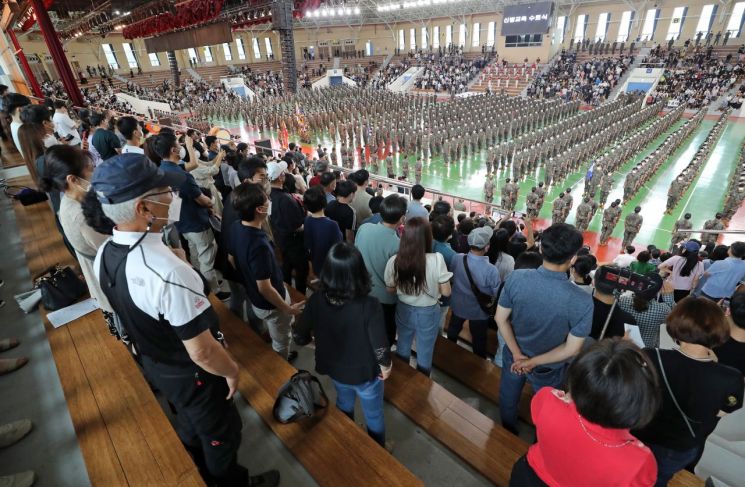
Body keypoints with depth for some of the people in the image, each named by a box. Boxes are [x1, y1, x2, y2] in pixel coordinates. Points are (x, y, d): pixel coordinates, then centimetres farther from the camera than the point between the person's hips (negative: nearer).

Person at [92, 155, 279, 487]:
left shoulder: (103, 257, -13)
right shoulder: (168, 272, -41)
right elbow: (202, 352, -32)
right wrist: (232, 371, -12)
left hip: (154, 365, 7)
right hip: (191, 375, -7)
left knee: (189, 424, 34)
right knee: (218, 434, 22)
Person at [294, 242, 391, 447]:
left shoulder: (316, 300, -23)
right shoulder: (369, 306, -35)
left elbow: (300, 338, -10)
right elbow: (381, 348, -28)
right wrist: (386, 365, -5)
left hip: (335, 369, 4)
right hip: (365, 373, -3)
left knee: (344, 406, 34)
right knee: (374, 415, 26)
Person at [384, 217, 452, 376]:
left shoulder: (394, 261, -19)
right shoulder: (437, 259, -26)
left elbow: (390, 289, -4)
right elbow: (446, 292, -15)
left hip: (404, 310, 2)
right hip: (428, 313, -2)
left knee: (402, 348, 27)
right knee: (425, 354, 21)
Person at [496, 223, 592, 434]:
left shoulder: (516, 278, -26)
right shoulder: (582, 301, -32)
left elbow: (501, 319, -16)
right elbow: (571, 349, -23)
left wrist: (518, 355, -10)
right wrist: (533, 362, -13)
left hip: (513, 356, 2)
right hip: (548, 368, -2)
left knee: (508, 398, 30)